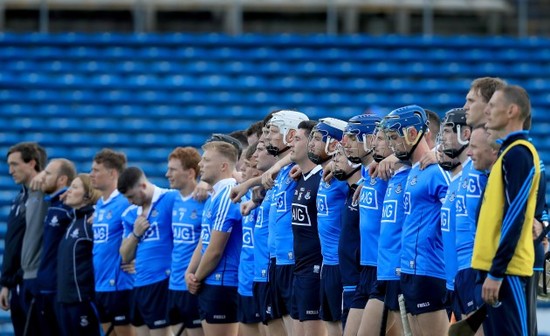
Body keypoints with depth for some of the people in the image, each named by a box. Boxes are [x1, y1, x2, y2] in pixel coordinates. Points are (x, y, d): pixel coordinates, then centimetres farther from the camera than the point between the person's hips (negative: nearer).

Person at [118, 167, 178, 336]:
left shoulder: (171, 199, -7)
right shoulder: (130, 214, 14)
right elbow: (125, 257, 14)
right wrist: (135, 233, 0)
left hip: (162, 282, -8)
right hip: (140, 284, 8)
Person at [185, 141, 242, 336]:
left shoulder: (226, 197, -16)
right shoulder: (214, 197, 16)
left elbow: (215, 250, -18)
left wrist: (197, 278, -5)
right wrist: (190, 273, 5)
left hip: (222, 284, -10)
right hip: (209, 284, 10)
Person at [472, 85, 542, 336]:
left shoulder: (518, 154, -12)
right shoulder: (507, 152, 18)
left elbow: (514, 217, -18)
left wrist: (496, 272, -21)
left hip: (505, 269, -10)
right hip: (492, 266, 10)